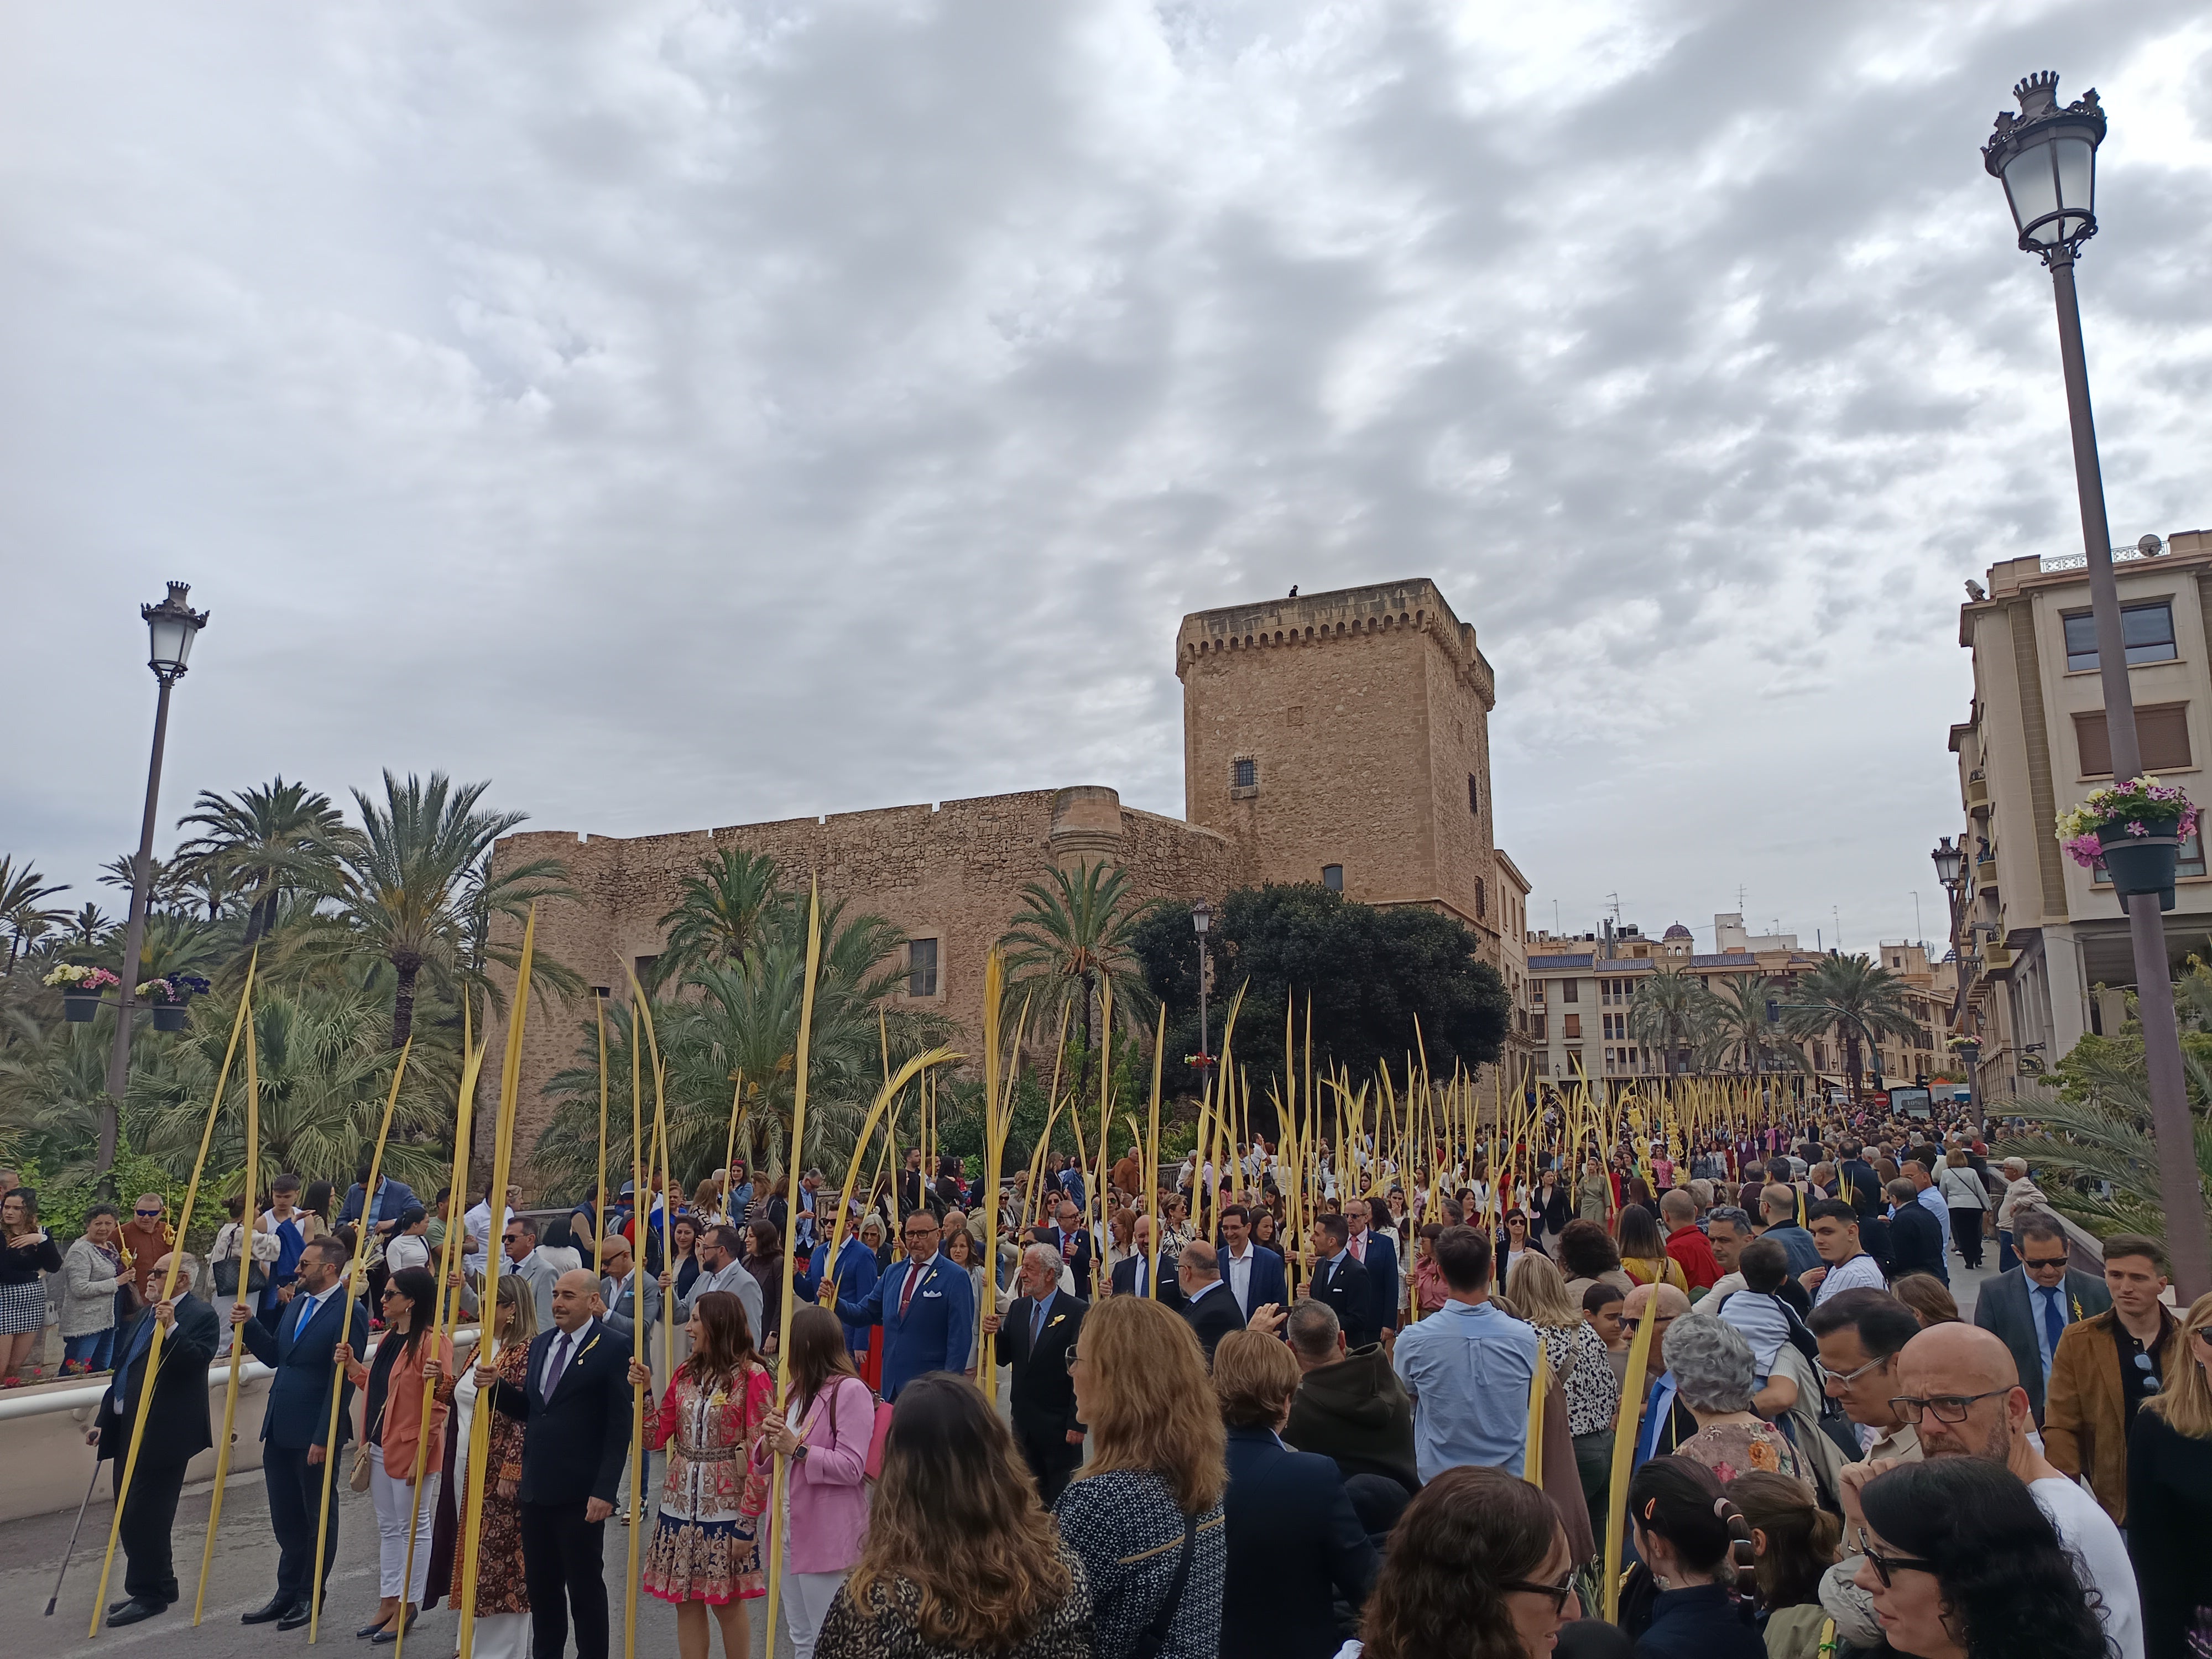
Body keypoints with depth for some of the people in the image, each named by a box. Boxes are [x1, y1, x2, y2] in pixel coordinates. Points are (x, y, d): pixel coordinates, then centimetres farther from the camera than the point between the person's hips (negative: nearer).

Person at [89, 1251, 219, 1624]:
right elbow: (122, 1370, 24)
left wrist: (171, 1329, -32)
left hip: (163, 1432, -10)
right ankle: (160, 1587, 27)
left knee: (143, 1515, -5)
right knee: (129, 1514, 15)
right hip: (129, 1428, 10)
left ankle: (149, 1594, 7)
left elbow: (198, 1361, -25)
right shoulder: (146, 1314, 17)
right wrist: (103, 1419, 23)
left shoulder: (200, 1316, -11)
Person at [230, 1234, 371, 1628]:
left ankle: (310, 1597, 22)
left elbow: (342, 1381, -19)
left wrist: (324, 1437, -20)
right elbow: (275, 1356, 17)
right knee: (285, 1517, 18)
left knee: (318, 1517, 9)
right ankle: (287, 1595, 31)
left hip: (315, 1433, -8)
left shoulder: (349, 1313, -17)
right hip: (279, 1430, 8)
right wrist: (248, 1327, 3)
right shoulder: (297, 1304, 10)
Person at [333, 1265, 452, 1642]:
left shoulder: (432, 1341, -19)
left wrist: (422, 1452, -22)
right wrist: (351, 1365, 7)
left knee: (413, 1527, 5)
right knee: (388, 1527, 18)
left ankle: (407, 1605, 17)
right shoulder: (390, 1337, 9)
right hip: (380, 1446, 9)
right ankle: (389, 1602, 29)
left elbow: (437, 1401, -20)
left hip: (410, 1449, -9)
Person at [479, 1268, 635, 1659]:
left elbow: (619, 1428, -13)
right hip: (536, 1488, 7)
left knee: (585, 1584, 6)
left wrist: (605, 1491, -18)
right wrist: (495, 1387, -2)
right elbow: (529, 1411, 16)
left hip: (580, 1494, -7)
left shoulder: (610, 1350, -12)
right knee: (540, 1583, 16)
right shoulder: (541, 1344, 10)